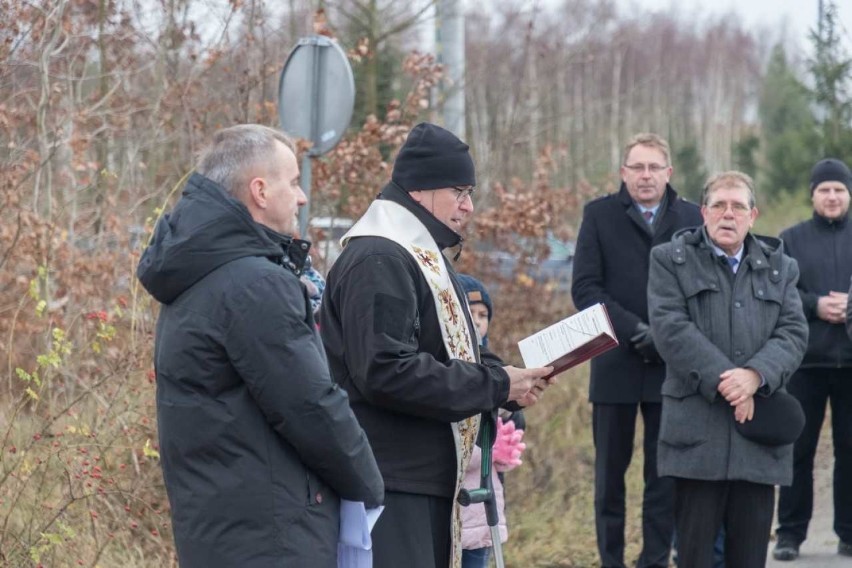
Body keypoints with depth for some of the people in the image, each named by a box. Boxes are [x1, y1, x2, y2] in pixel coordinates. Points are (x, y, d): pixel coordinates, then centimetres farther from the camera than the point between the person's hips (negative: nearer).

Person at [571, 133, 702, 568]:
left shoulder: (692, 219, 6)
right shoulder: (600, 216, 3)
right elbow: (585, 287, -4)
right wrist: (634, 329, -15)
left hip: (672, 365, 1)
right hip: (616, 364, -1)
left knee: (665, 473, 4)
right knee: (610, 472, 6)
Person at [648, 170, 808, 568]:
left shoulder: (779, 267, 16)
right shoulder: (670, 261, 7)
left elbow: (793, 333, 4)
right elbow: (671, 328, -7)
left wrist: (755, 375, -16)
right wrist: (722, 381, -16)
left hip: (758, 433, 3)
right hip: (698, 427, -3)